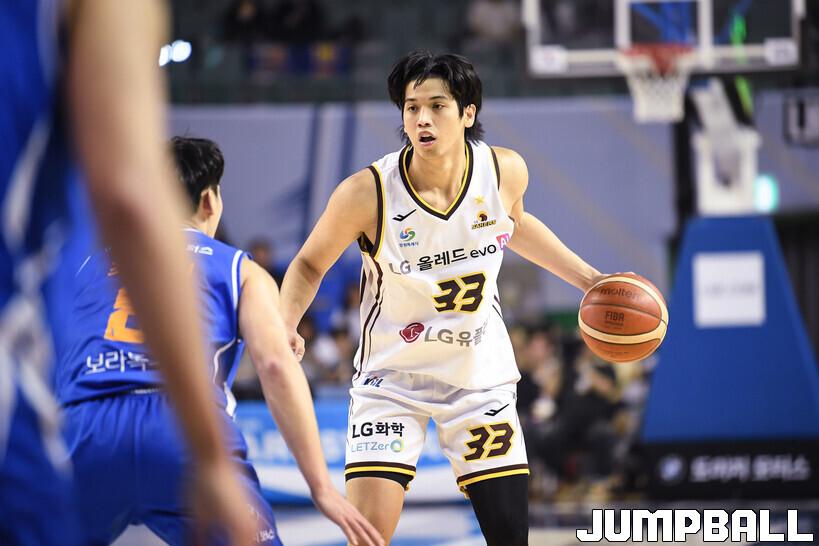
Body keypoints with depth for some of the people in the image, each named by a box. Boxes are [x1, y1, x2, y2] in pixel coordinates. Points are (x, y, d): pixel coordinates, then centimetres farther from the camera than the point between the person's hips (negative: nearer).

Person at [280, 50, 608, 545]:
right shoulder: (368, 192, -22)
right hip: (392, 377, -3)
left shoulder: (506, 170, -12)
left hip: (480, 375, 3)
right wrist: (284, 327, -23)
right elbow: (310, 266, -5)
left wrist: (589, 279, 10)